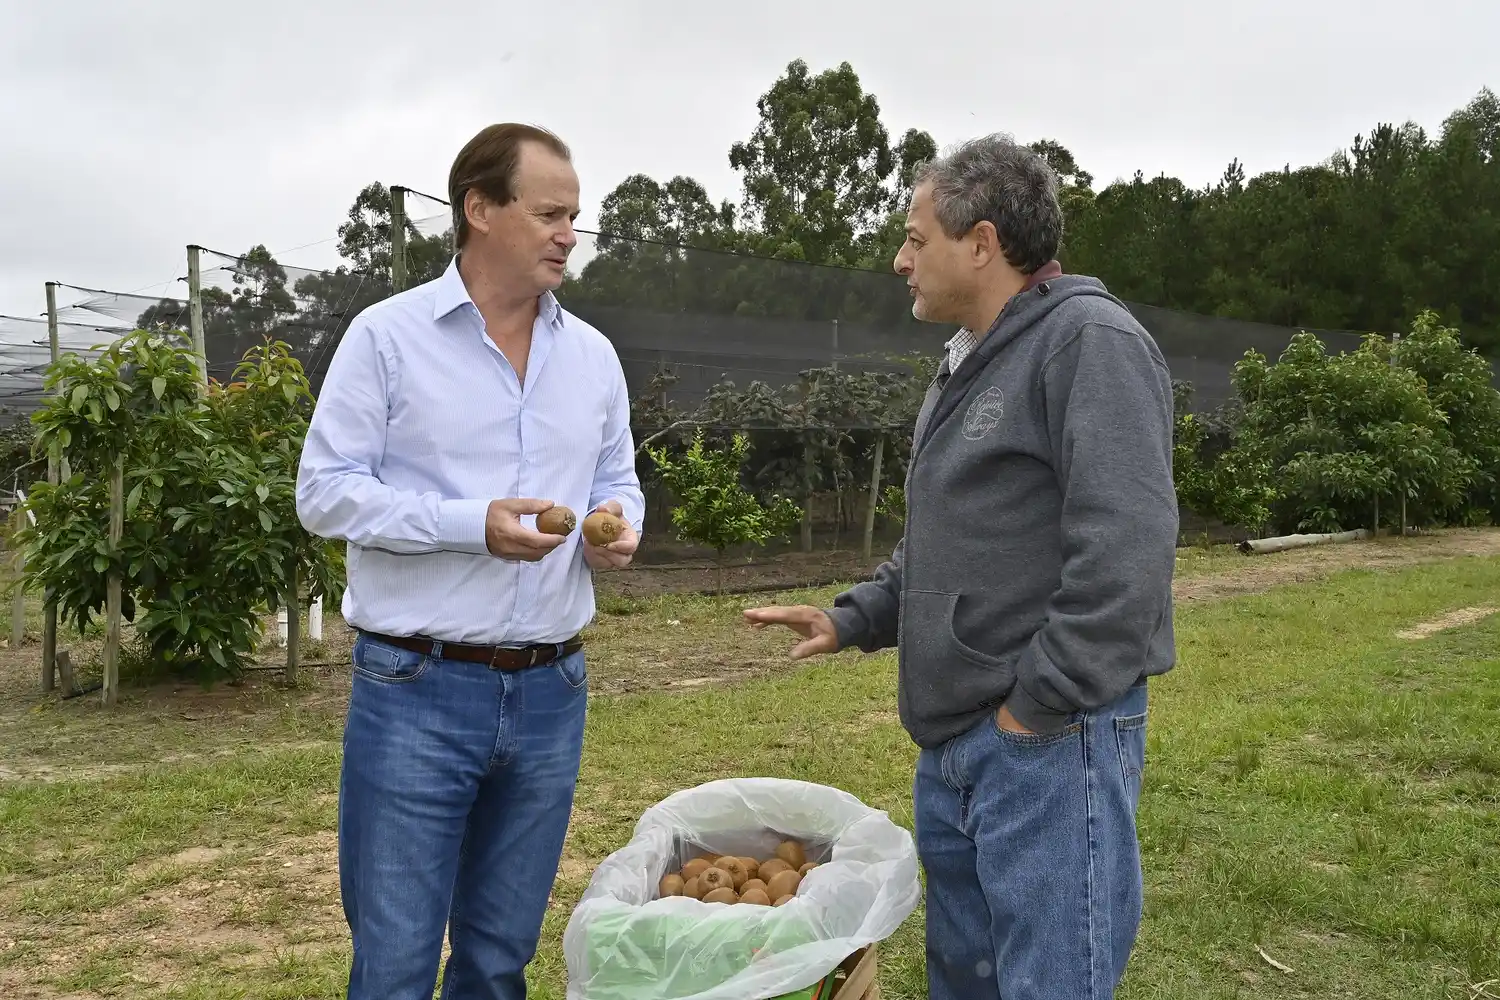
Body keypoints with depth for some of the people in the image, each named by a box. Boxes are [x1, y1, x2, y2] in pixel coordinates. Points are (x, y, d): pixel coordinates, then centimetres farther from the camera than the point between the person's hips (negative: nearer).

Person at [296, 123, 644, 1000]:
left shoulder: (593, 354, 9)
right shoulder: (388, 336, -5)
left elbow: (617, 479, 18)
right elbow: (326, 491, -8)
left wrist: (619, 526, -6)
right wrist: (471, 525, -20)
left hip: (551, 691, 5)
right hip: (417, 690, -4)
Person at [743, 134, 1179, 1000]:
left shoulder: (1091, 342, -13)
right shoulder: (966, 365, 17)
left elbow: (1125, 550, -23)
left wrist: (1038, 706, -20)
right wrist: (854, 619, 13)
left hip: (1049, 740, -9)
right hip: (952, 740, 9)